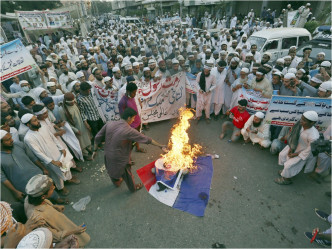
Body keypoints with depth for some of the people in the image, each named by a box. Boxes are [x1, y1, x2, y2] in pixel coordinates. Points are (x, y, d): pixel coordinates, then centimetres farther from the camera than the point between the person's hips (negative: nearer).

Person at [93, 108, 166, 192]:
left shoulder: (109, 124, -11)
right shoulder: (129, 131, -25)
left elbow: (97, 138, -4)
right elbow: (146, 139, -19)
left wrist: (95, 150, 11)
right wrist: (160, 145, -9)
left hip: (108, 156, 5)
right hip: (120, 159, -5)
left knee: (112, 170, 33)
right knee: (127, 175, 22)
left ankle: (116, 182, 62)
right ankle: (133, 188, 49)